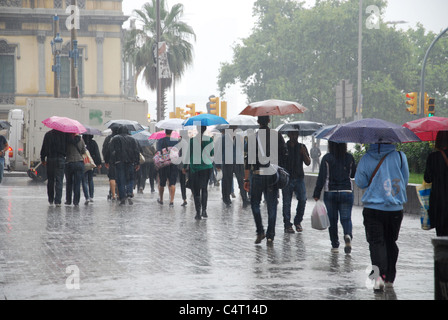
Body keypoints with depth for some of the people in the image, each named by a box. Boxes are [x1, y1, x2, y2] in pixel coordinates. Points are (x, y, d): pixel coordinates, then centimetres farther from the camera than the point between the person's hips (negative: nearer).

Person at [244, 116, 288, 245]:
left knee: (255, 204, 14)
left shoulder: (254, 137, -4)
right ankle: (270, 236, 4)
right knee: (272, 206, 6)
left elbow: (249, 160, -6)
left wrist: (246, 179, -3)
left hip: (258, 175, -2)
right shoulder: (277, 135, 3)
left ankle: (260, 231, 2)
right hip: (273, 175, 2)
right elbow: (285, 154, 1)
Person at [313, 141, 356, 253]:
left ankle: (335, 245, 12)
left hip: (330, 193, -1)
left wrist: (317, 194, -4)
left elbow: (321, 177, -8)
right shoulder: (350, 158, -1)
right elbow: (353, 174, 11)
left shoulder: (327, 158, -8)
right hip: (347, 192, 1)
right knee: (346, 218, 5)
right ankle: (348, 235, -25)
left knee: (332, 219, 9)